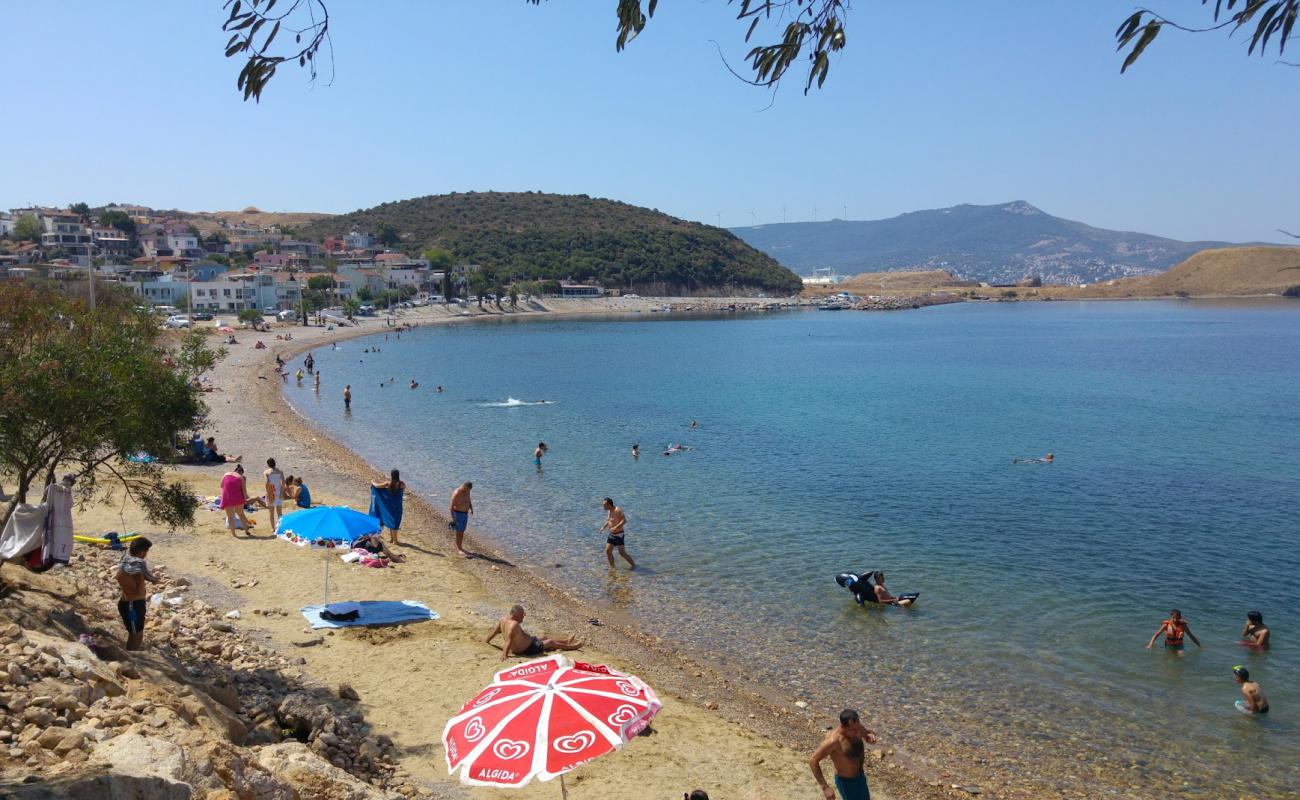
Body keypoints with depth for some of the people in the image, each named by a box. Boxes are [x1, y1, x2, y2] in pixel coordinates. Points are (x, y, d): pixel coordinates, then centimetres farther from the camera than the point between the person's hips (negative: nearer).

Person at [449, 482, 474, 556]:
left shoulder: (467, 491, 0)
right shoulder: (457, 493, -24)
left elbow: (469, 501, 14)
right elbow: (451, 506, -20)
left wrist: (471, 509, -1)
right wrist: (453, 518, -20)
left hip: (465, 513, 8)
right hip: (457, 514, -8)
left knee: (462, 531, 13)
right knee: (459, 532, -3)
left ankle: (459, 547, 22)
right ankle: (459, 549, 6)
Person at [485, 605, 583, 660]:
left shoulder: (503, 619, -7)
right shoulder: (514, 624, -35)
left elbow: (495, 631, 1)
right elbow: (509, 639, -44)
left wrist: (486, 641, 13)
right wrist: (505, 654, -51)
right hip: (527, 649, -10)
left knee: (543, 637, 27)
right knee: (551, 642, 9)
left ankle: (567, 641, 49)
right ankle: (572, 646, 30)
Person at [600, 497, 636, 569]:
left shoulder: (617, 510, -21)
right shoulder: (609, 511, 6)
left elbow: (624, 520, -28)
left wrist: (616, 527, -37)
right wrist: (604, 527, 8)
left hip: (619, 535, -8)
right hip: (611, 534, 8)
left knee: (622, 553, -6)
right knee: (608, 551, 3)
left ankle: (633, 565, 9)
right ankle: (612, 567, 16)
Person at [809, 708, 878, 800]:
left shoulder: (855, 728, -13)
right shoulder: (834, 740, -34)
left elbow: (869, 733, 9)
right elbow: (813, 760, -30)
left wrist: (871, 735, -17)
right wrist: (825, 787, -30)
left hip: (860, 777, 7)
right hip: (846, 782, -7)